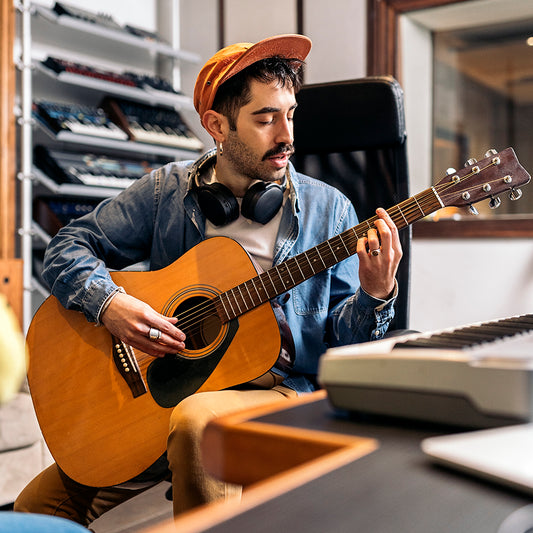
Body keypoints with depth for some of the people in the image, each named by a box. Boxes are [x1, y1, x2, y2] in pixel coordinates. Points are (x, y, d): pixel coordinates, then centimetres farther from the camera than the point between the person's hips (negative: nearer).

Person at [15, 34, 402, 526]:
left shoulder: (327, 209, 1)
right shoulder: (167, 190, 3)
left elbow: (341, 340, 1)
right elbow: (68, 247, 5)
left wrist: (375, 296, -20)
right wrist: (109, 303, -14)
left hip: (281, 392, -2)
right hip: (162, 389, 3)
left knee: (197, 418, -37)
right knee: (36, 506, -5)